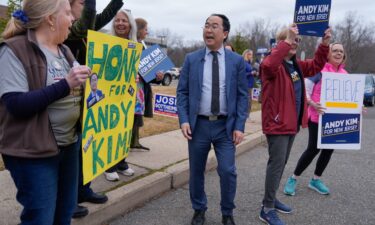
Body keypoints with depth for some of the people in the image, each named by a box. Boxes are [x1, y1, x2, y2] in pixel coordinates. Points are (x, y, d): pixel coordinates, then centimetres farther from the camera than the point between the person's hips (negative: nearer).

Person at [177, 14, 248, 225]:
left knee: (228, 171, -4)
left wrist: (239, 126, -7)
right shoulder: (192, 59, 4)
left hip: (226, 126, -1)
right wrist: (184, 120, -8)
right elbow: (182, 92, 3)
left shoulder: (237, 61, 2)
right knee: (196, 172, 11)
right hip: (198, 124, 1)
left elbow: (243, 95, 1)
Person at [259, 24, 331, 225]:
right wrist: (286, 41, -33)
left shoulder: (297, 65, 14)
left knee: (281, 163, 17)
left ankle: (271, 199, 31)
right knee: (276, 164, -7)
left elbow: (315, 66, 25)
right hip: (277, 123, -9)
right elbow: (268, 65, -36)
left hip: (292, 123, 9)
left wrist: (324, 44, 12)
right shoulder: (273, 64, -13)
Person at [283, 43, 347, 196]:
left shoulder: (344, 74, 10)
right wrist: (312, 104, -26)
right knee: (313, 149, -5)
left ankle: (316, 180, 28)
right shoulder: (319, 69, -9)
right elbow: (305, 89, -12)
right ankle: (293, 179, 10)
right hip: (318, 117, -6)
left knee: (329, 149, 10)